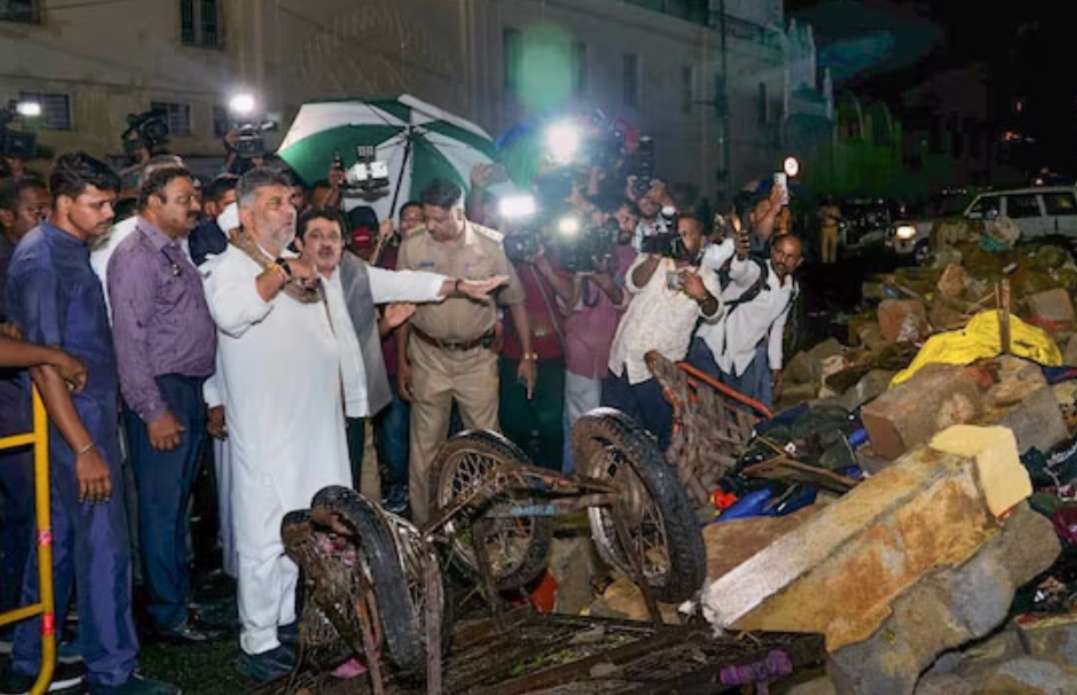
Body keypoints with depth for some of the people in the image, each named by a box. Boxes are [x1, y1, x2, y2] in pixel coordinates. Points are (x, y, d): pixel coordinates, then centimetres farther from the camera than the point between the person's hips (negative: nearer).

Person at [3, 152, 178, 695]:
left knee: (59, 539, 15)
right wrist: (84, 447, -23)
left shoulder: (71, 249, 11)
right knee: (103, 546, -3)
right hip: (75, 418, -9)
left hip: (90, 410, 9)